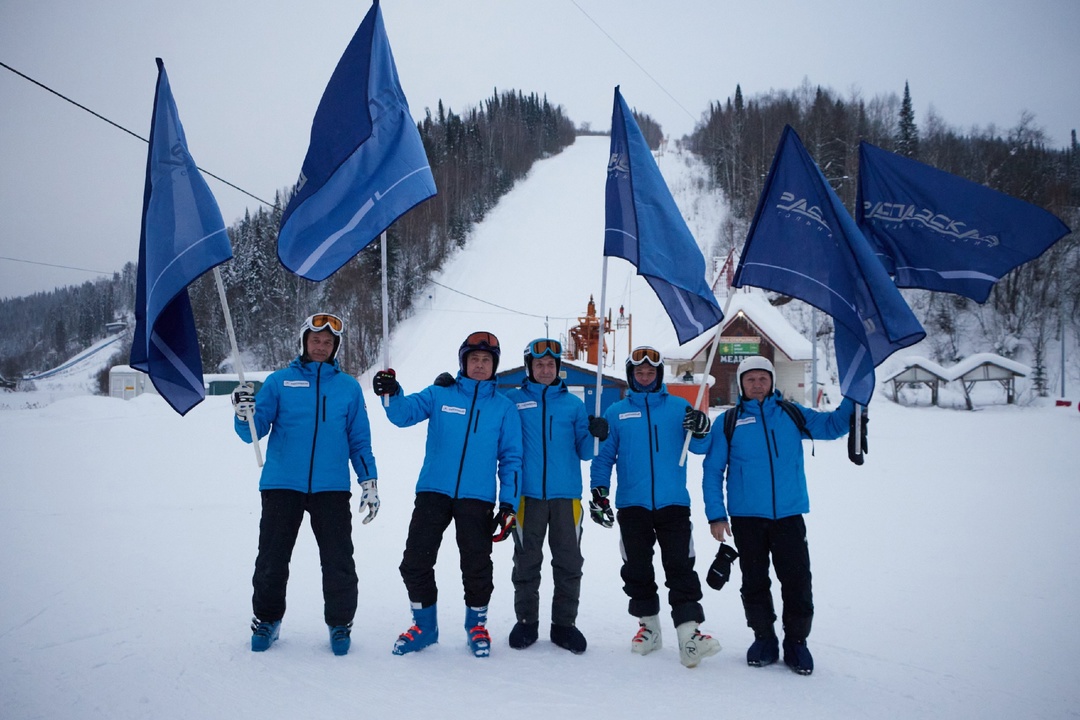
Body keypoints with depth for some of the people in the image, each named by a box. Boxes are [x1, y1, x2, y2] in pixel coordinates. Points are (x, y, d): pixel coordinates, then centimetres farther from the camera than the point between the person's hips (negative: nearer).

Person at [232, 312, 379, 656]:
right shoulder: (280, 381, 6)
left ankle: (340, 623, 18)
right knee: (271, 560, 6)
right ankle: (266, 619, 27)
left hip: (332, 489, 0)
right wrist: (245, 414, -19)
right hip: (282, 485, 0)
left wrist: (369, 482, 5)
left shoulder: (348, 387, 9)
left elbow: (359, 440, 12)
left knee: (339, 563, 0)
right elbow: (253, 432, 3)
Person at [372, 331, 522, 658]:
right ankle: (424, 625, 23)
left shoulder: (504, 407, 6)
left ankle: (476, 625, 27)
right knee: (415, 561, 3)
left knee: (477, 566, 4)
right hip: (433, 492, 1)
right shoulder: (440, 394, 6)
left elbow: (511, 457, 7)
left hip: (477, 497, -1)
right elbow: (405, 413, -5)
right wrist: (391, 393, -27)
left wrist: (509, 503, -1)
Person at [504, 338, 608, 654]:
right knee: (526, 562, 7)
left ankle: (564, 623, 18)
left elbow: (583, 451, 8)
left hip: (566, 495, 2)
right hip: (528, 494, -1)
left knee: (569, 563, 6)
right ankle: (526, 621, 21)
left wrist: (595, 435, -11)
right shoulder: (513, 400, 5)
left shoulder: (573, 403, 10)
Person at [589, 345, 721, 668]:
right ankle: (648, 625, 25)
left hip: (673, 503, -1)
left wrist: (701, 430, -17)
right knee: (637, 568, 9)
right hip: (632, 505, 1)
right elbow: (604, 454, 9)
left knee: (680, 566, -7)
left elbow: (699, 448, 5)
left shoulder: (679, 408, 7)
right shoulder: (616, 413, 7)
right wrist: (598, 490, 0)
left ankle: (689, 633, -8)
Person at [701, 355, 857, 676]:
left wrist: (853, 398, -7)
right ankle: (764, 639, 26)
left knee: (797, 582, 2)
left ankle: (796, 642, 19)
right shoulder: (729, 421, 2)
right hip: (746, 517, 0)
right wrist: (716, 514, -5)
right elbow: (712, 471, 1)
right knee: (754, 582, 9)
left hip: (789, 515, 1)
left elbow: (832, 426, 8)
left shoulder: (792, 414, 7)